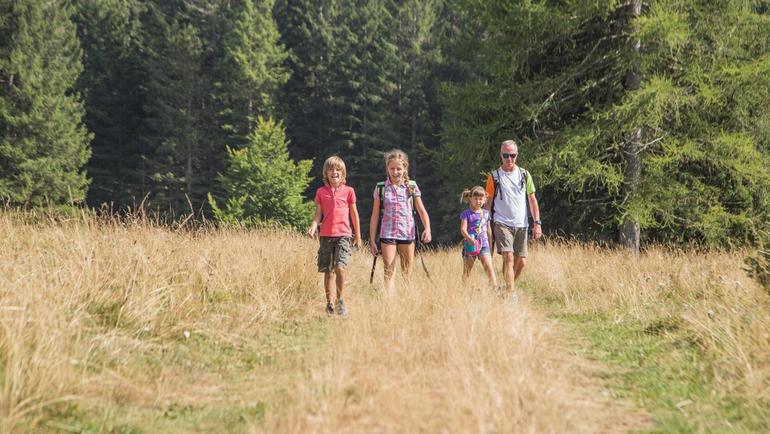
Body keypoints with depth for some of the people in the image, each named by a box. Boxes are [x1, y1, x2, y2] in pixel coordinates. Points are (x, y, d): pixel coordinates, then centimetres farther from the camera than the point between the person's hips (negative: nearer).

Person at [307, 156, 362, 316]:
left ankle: (340, 300, -2)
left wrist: (358, 235, 13)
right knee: (328, 271, 7)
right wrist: (313, 228, -12)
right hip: (326, 235, 2)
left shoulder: (348, 191, 4)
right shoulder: (321, 192, 8)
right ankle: (329, 303, 17)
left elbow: (354, 213, 10)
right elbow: (318, 214, 6)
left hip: (343, 235, -2)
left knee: (340, 267, -18)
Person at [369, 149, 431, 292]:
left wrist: (427, 228, -14)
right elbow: (375, 216, 6)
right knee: (389, 272, -10)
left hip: (407, 233, 1)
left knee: (408, 274, 7)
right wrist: (372, 240, 3)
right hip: (387, 234, -1)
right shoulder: (381, 188, 3)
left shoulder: (412, 187, 5)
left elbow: (422, 211, 5)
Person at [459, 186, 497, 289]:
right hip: (470, 245, -2)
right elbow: (463, 229, -14)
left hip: (483, 244, 2)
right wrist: (469, 238, -33)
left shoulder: (486, 213, 12)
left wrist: (490, 245, 19)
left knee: (489, 267, -14)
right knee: (467, 271, 5)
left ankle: (494, 287, -22)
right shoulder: (466, 214, -2)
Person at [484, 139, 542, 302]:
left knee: (521, 261, 5)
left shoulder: (524, 175, 8)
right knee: (508, 258, -17)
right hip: (502, 223, -4)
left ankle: (508, 287, 26)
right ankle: (511, 294, -21)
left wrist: (537, 223, 2)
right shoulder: (494, 177, 1)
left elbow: (532, 200, 10)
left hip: (521, 225, 4)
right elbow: (488, 202, 5)